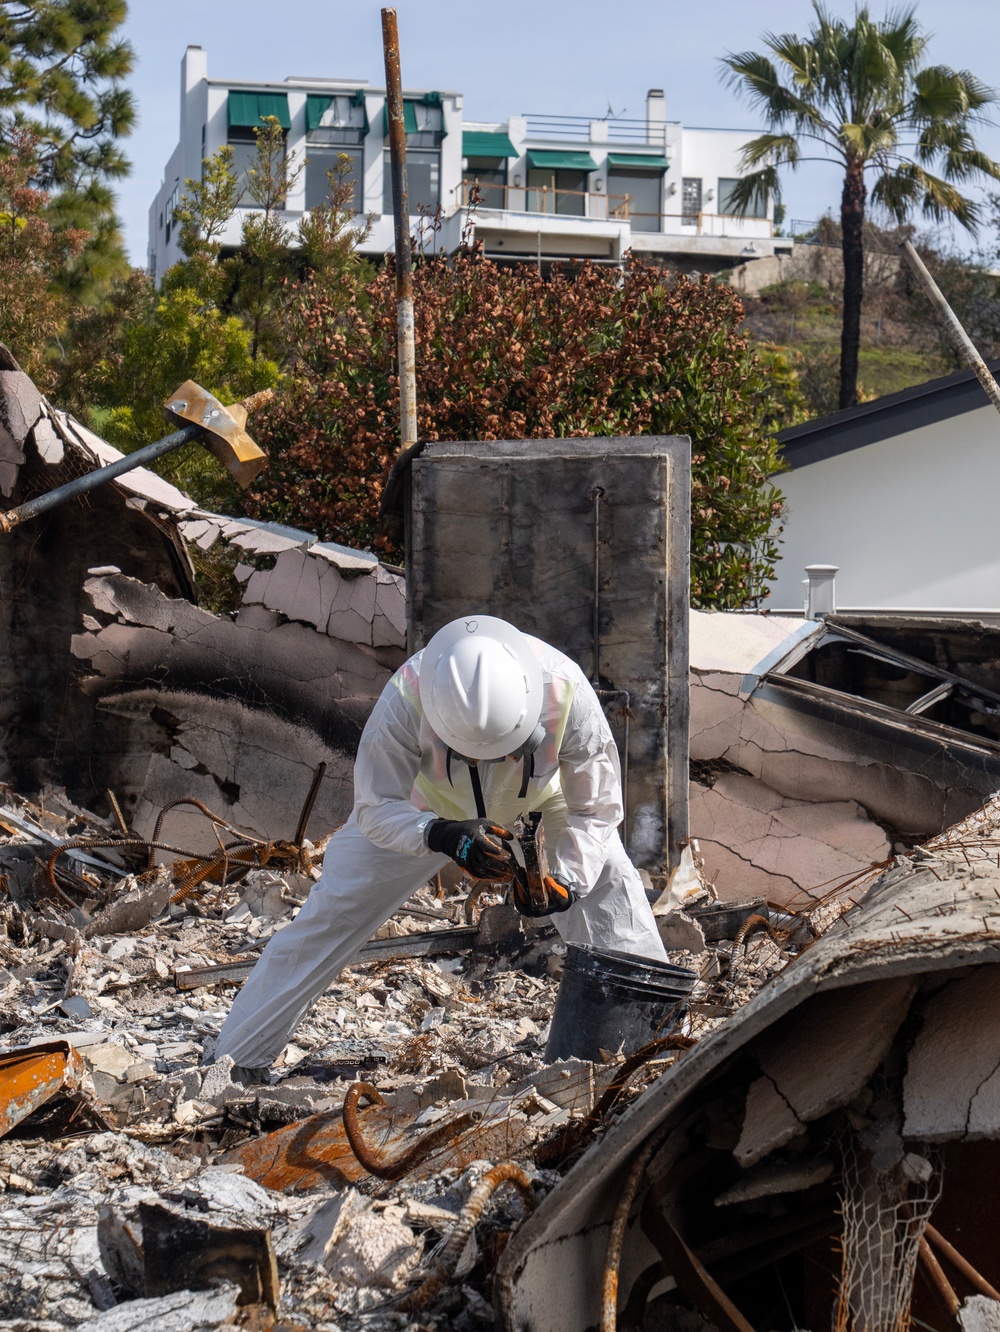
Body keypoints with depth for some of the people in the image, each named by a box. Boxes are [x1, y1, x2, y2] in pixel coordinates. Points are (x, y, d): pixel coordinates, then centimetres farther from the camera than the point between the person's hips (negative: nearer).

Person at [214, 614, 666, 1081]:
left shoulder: (568, 695, -39)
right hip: (427, 808, 0)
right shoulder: (406, 701, -41)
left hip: (543, 799, 1)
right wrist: (441, 836, -51)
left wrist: (567, 880, -44)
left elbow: (595, 811, -26)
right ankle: (236, 1059, 12)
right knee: (329, 917, -2)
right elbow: (373, 809, -31)